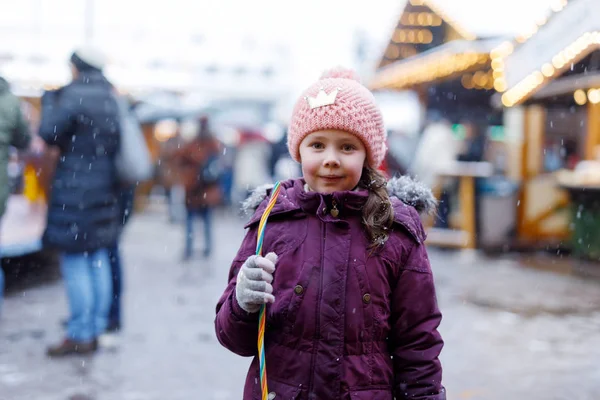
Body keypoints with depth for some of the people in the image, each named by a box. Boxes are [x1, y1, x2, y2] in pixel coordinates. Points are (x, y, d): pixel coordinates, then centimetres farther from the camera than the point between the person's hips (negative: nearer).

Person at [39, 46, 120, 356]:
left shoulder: (75, 94, -11)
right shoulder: (110, 97, 12)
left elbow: (49, 134, -9)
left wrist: (49, 100, 4)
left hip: (75, 188, -8)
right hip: (104, 188, 8)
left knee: (75, 261, -4)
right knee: (98, 260, 10)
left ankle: (80, 335, -1)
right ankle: (95, 330, 15)